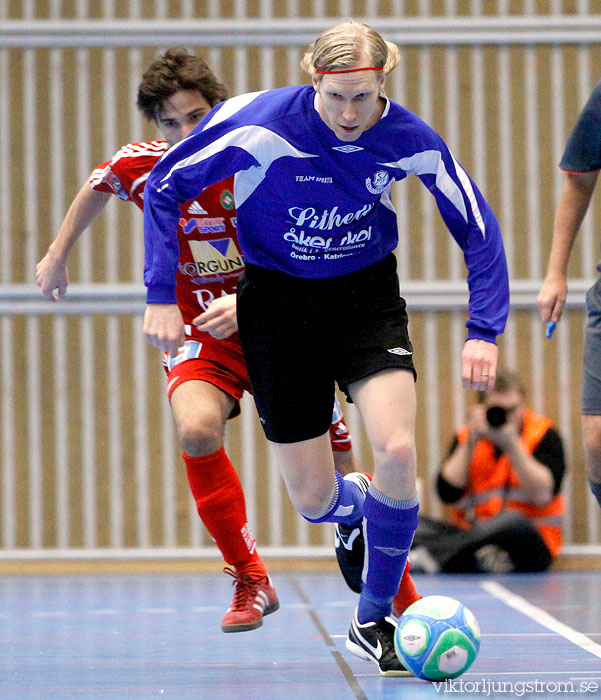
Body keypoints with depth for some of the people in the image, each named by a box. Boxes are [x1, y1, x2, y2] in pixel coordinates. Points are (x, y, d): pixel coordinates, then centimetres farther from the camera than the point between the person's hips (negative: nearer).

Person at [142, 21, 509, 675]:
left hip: (367, 296, 1)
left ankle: (373, 620, -3)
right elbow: (164, 185, -10)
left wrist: (483, 331, -8)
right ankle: (356, 511, 41)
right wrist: (162, 294, -13)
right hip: (278, 304, -1)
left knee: (396, 450, -23)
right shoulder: (259, 123, -23)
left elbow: (478, 227, -3)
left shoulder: (409, 140, -16)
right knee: (313, 499, -1)